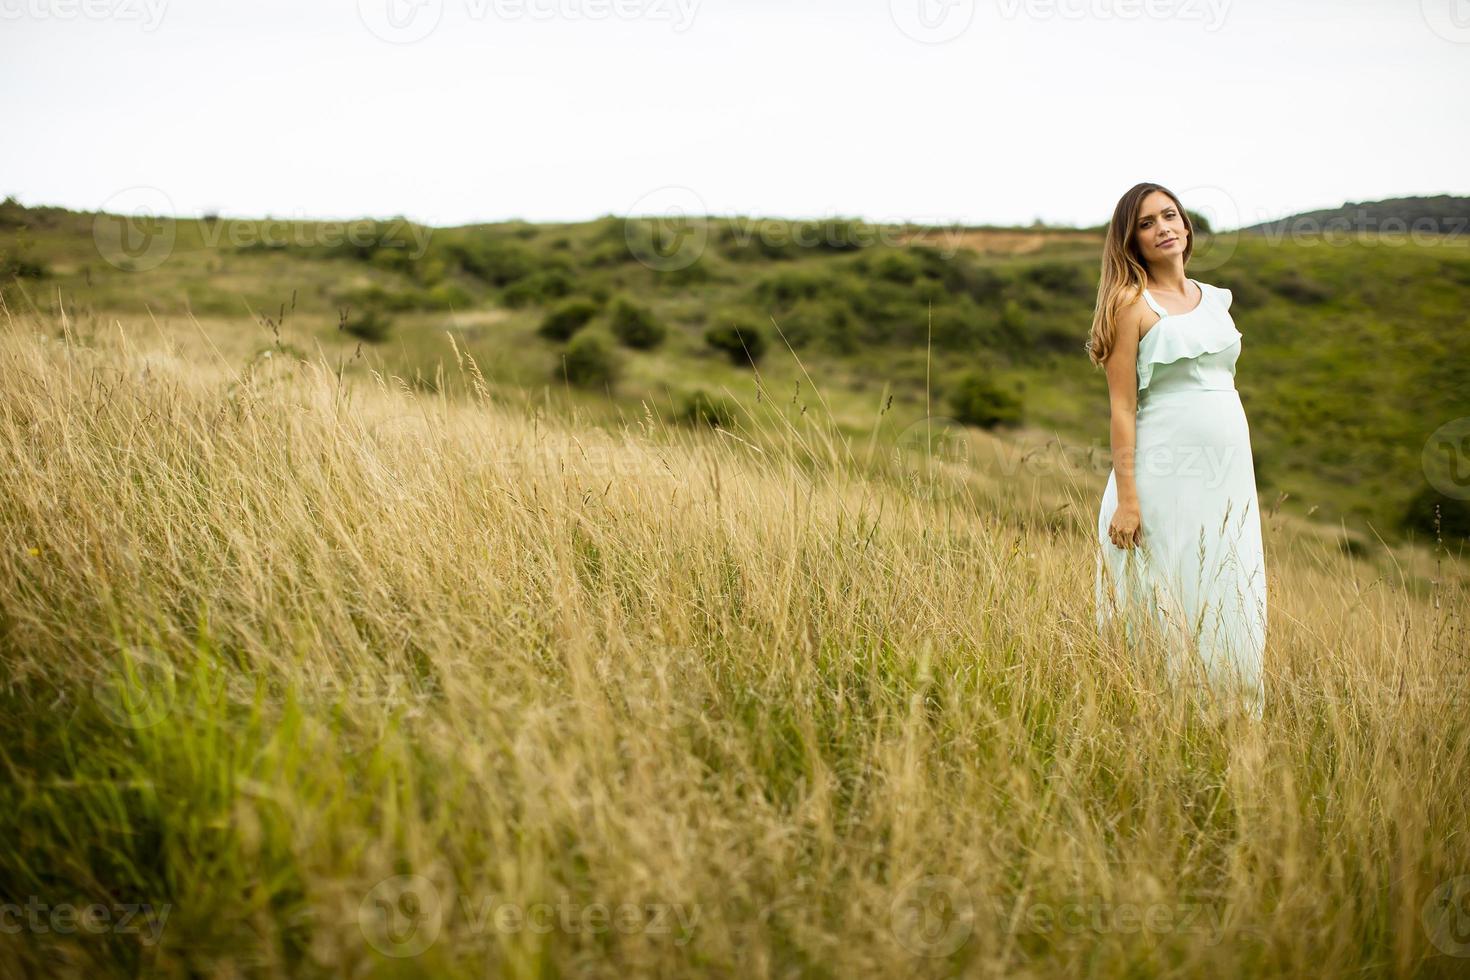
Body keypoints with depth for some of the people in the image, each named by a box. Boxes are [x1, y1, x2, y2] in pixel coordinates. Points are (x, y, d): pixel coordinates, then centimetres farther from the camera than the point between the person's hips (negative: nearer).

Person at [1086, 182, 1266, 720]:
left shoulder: (1215, 297, 15)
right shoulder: (1132, 304, -5)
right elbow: (1122, 406, -10)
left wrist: (1239, 481, 17)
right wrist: (1126, 498, -16)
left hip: (1229, 473, 6)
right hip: (1166, 474, -6)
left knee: (1229, 604, 8)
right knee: (1168, 607, -1)